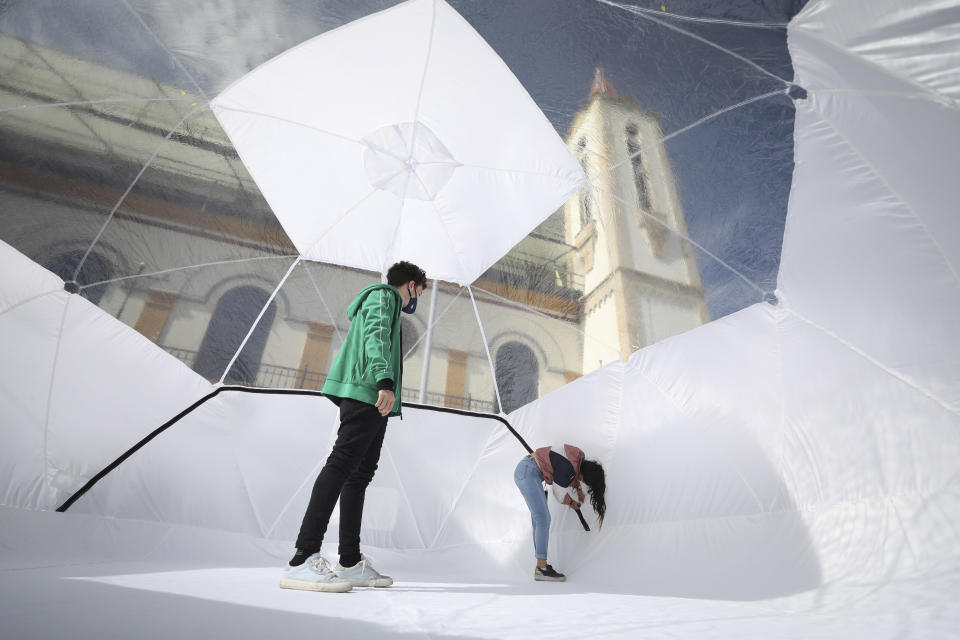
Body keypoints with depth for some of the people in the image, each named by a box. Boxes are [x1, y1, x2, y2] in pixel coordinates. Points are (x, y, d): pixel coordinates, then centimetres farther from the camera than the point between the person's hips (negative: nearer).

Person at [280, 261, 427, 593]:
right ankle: (303, 560, -19)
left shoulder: (385, 299, 33)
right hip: (366, 392, -10)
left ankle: (351, 563, 8)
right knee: (341, 465, -17)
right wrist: (385, 381, -28)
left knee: (360, 474, 5)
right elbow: (375, 337, -14)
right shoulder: (383, 295, 4)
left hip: (370, 401, 10)